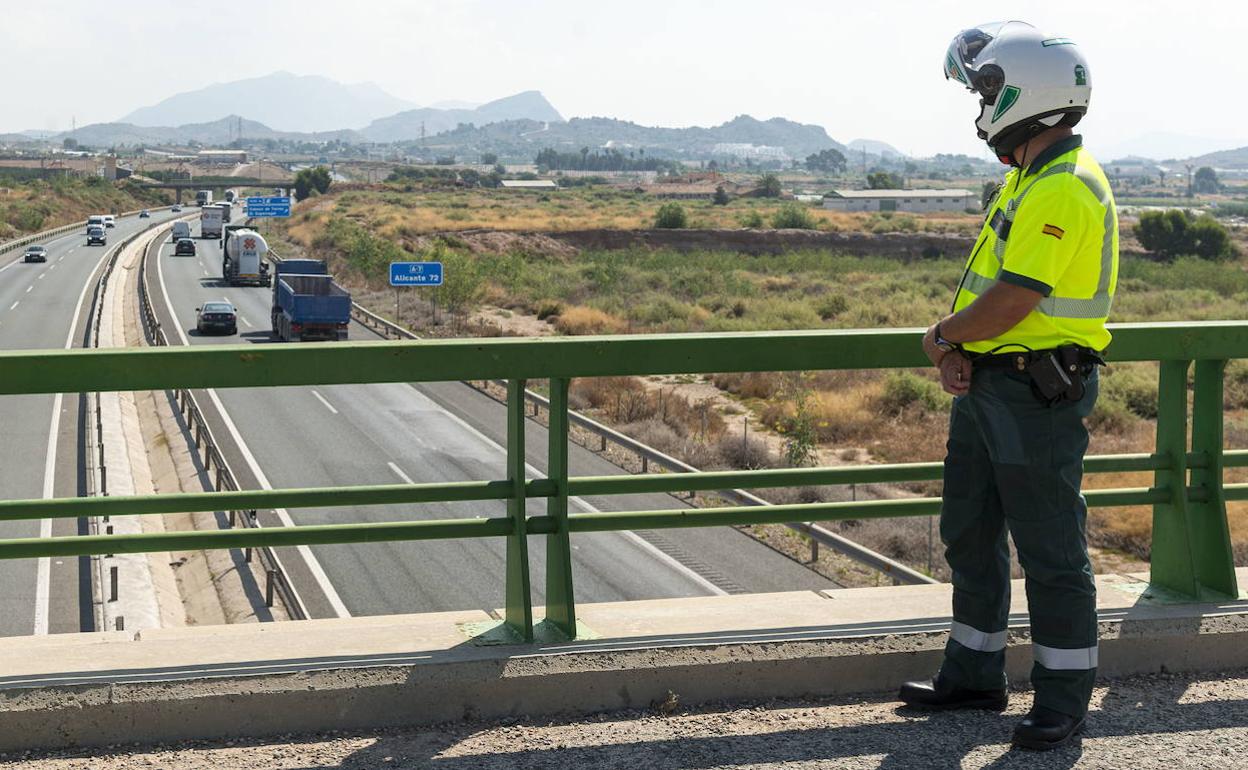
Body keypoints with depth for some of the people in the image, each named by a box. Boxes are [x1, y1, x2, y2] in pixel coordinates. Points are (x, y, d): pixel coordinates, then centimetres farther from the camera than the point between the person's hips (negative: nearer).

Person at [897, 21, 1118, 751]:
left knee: (1051, 551, 0)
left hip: (1039, 397, -10)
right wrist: (957, 347, -2)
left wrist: (941, 335, -8)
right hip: (990, 386, 10)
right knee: (970, 533, 17)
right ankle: (975, 674, 29)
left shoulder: (1065, 190, -20)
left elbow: (1010, 302, -25)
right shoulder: (1029, 178, 14)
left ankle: (1064, 700, 11)